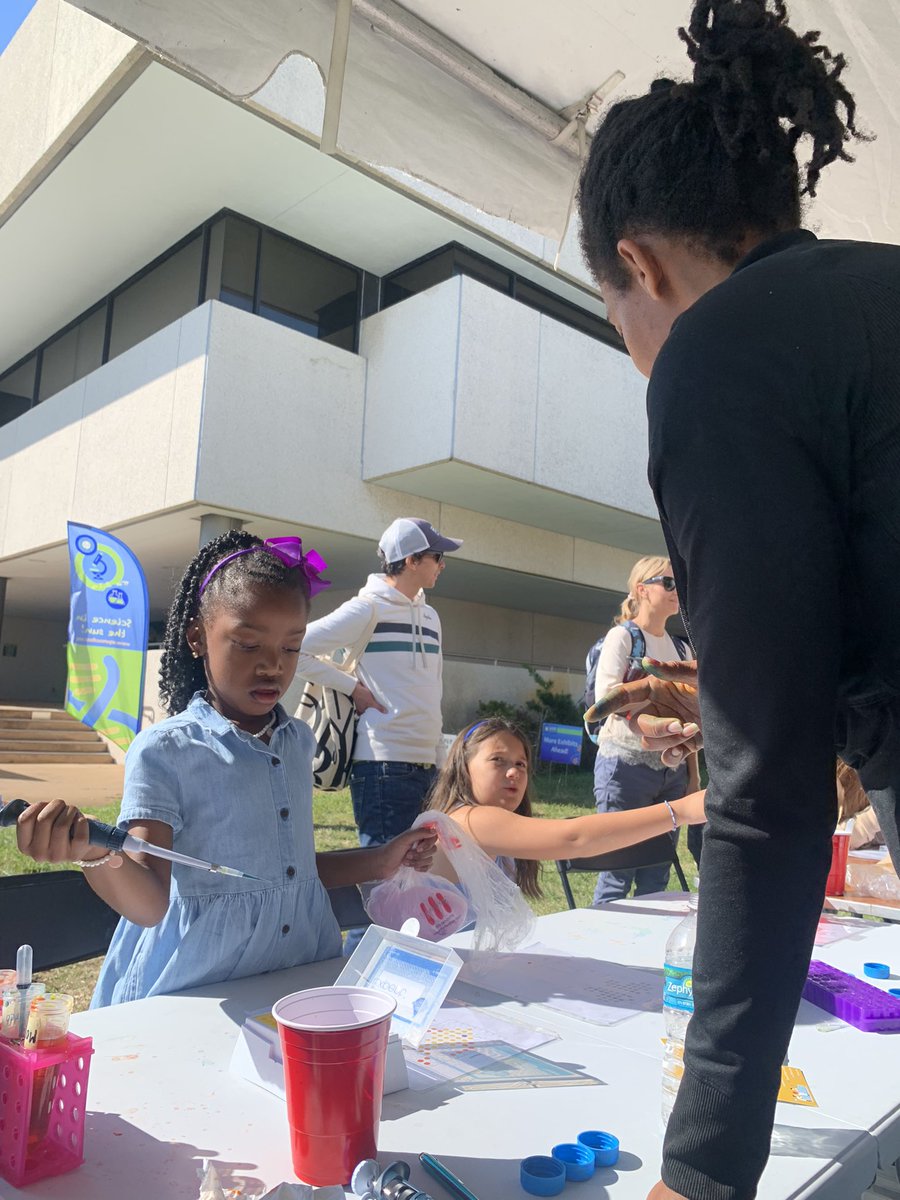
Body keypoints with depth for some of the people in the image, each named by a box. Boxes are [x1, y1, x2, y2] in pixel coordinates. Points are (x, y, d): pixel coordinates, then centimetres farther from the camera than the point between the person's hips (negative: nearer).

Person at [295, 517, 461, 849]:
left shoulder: (430, 616, 16)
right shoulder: (366, 610, -8)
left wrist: (438, 759, 17)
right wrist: (354, 688, -10)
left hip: (426, 765, 8)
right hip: (384, 765, -8)